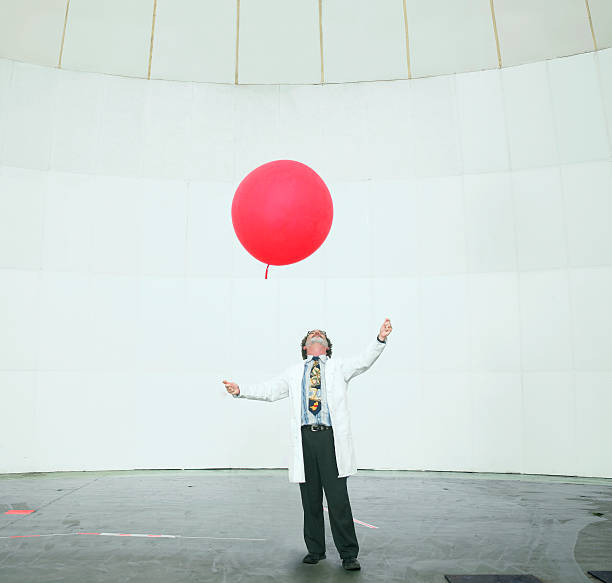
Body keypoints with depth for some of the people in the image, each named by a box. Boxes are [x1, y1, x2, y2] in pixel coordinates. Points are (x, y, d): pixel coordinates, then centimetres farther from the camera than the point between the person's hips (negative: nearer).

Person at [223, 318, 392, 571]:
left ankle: (348, 554, 11)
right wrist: (240, 390, -1)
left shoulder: (338, 367, 13)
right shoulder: (293, 373, 18)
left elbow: (364, 361, -3)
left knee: (338, 498, -2)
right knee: (310, 499, 9)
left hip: (331, 438, -2)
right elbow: (268, 390, 13)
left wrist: (380, 339, -21)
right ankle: (315, 550, 25)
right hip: (305, 438, 2)